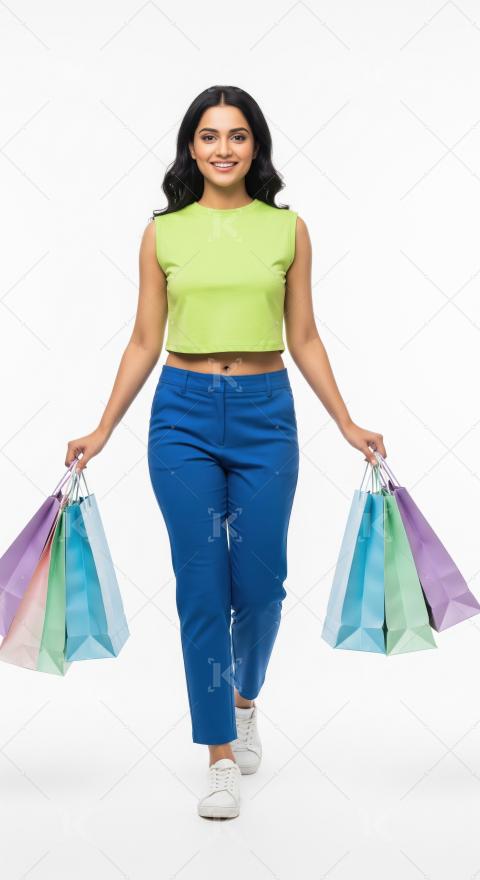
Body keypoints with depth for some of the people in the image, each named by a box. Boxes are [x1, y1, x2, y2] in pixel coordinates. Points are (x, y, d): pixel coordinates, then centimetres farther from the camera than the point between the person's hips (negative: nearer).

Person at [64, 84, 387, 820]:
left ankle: (244, 698, 38)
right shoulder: (163, 232, 4)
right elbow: (145, 342, 6)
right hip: (183, 413, 0)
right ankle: (221, 756, 13)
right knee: (202, 588, 0)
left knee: (260, 583, 5)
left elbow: (303, 339, 7)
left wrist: (348, 425, 3)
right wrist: (102, 431, 2)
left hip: (265, 413, 1)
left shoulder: (287, 228, 4)